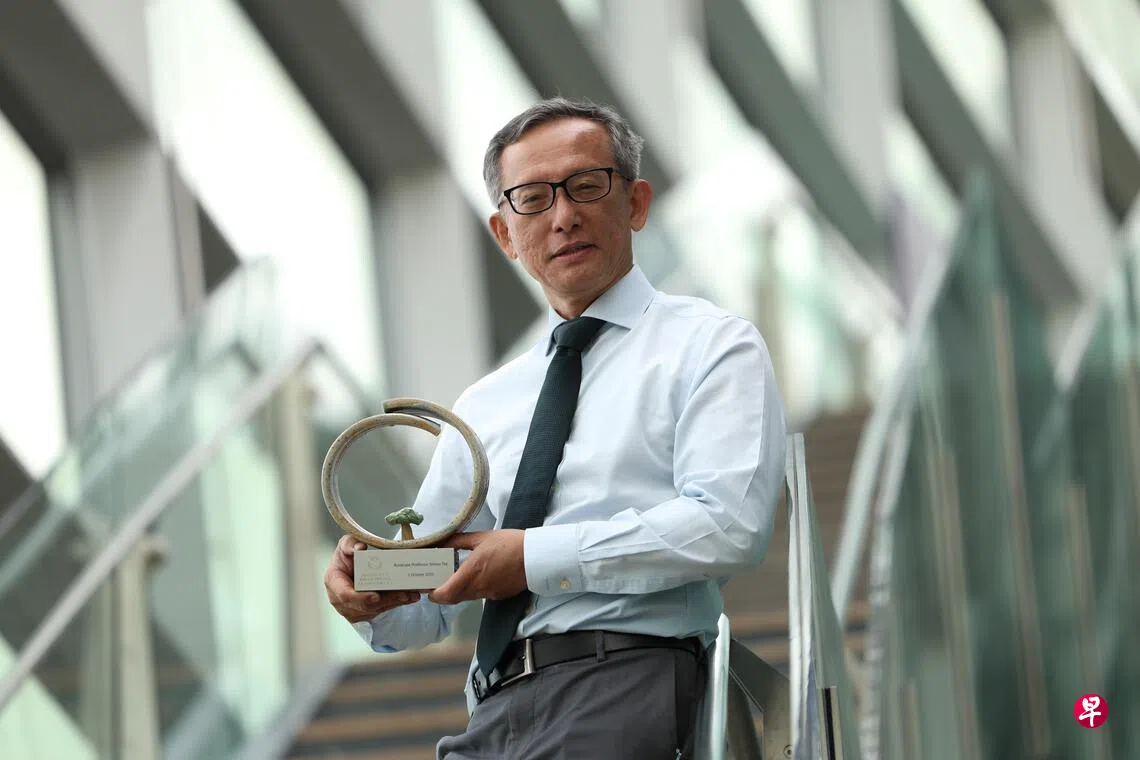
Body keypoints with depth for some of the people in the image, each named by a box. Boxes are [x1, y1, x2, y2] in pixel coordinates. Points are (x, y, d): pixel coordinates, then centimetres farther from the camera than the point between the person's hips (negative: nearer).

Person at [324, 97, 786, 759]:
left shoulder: (710, 345, 7)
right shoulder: (484, 407, 23)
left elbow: (729, 526, -9)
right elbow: (429, 608, 22)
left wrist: (534, 557, -9)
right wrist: (372, 599, -1)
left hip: (626, 686, -5)